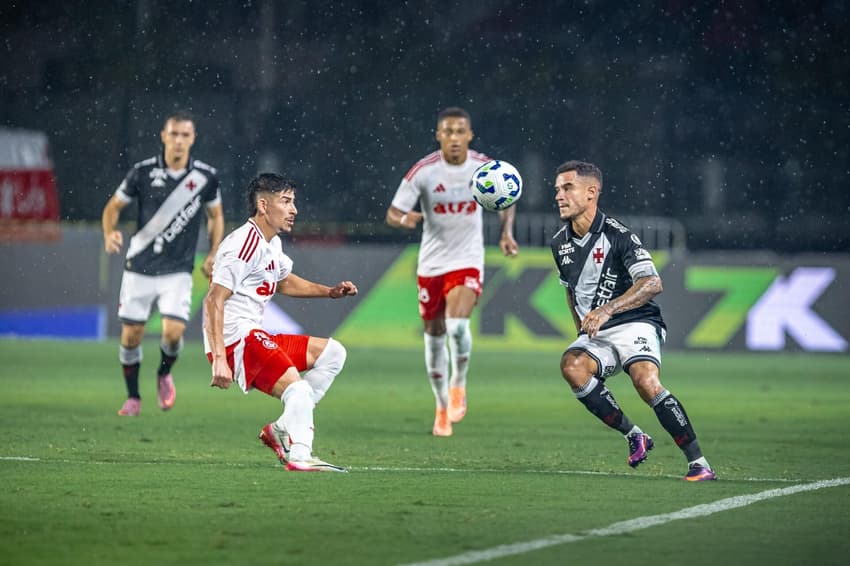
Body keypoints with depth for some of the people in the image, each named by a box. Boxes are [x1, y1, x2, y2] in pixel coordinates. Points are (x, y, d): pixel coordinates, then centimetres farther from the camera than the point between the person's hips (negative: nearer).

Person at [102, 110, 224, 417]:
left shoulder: (205, 176, -2)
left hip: (178, 271, 0)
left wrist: (213, 254, 2)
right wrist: (110, 233, -17)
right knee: (131, 335, 1)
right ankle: (133, 397, 22)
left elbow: (216, 215, 14)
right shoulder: (142, 172, -6)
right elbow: (113, 206, 4)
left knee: (173, 331, -16)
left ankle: (164, 374, 17)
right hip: (139, 268, 0)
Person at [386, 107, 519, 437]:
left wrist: (507, 232, -7)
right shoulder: (423, 171, -12)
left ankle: (458, 384, 5)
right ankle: (442, 407, 29)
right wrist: (404, 218, -33)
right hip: (431, 262, 1)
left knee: (458, 326, -24)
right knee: (434, 335, 9)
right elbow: (392, 214, -10)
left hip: (467, 261, -1)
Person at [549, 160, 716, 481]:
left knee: (645, 381, -32)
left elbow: (652, 284, -22)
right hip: (595, 334, 6)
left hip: (635, 325, -6)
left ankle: (699, 463, -23)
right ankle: (633, 436, -14)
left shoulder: (617, 235, -12)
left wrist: (607, 310, -32)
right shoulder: (560, 244, 10)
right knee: (571, 365, -27)